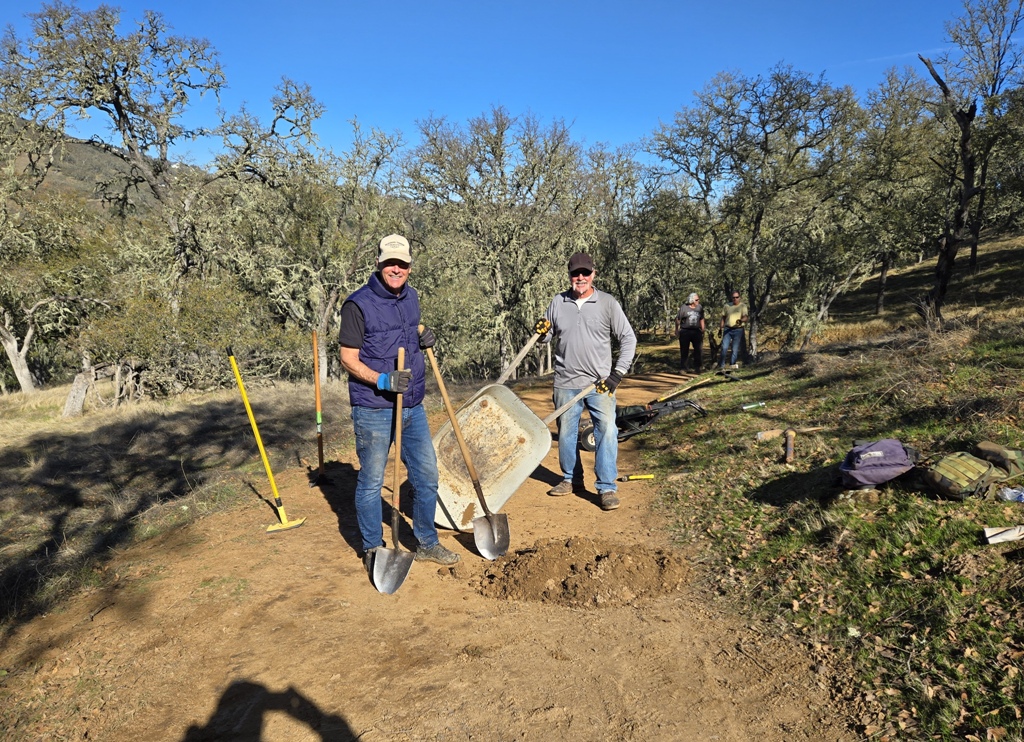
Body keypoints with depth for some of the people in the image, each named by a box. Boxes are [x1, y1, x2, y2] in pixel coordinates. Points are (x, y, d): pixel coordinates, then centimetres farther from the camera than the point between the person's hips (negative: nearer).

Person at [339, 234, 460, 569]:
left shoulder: (411, 296, 8)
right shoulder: (359, 304, -12)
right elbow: (349, 359, -11)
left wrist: (422, 337, 2)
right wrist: (383, 380, -26)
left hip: (413, 406, 7)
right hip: (374, 410, -6)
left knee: (426, 476, 13)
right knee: (371, 482, 6)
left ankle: (426, 543, 30)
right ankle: (372, 550, 24)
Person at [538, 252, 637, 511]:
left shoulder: (607, 303, -4)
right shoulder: (558, 303, 3)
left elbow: (628, 338, 0)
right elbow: (546, 336, 14)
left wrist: (617, 374, -8)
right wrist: (542, 333, -11)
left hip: (600, 384, -3)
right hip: (566, 383, 3)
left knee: (607, 431, -8)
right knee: (566, 432, 12)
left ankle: (607, 487, 2)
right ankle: (571, 479, 30)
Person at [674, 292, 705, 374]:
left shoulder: (700, 307, 8)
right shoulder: (684, 308, -4)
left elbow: (701, 320, 16)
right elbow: (678, 319, 2)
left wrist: (703, 330, 15)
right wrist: (676, 330, 3)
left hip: (696, 331, 3)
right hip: (685, 331, -3)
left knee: (698, 350, 1)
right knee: (684, 351, 1)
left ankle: (697, 368, 12)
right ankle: (682, 368, 8)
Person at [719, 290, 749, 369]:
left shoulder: (743, 306, -1)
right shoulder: (727, 306, 9)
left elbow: (745, 317, -14)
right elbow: (723, 318, 16)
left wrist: (741, 320, -37)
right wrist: (722, 328, 12)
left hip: (738, 330, -2)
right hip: (727, 329, 2)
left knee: (735, 349, 2)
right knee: (724, 347, -7)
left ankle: (732, 366, 10)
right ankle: (721, 365, 1)